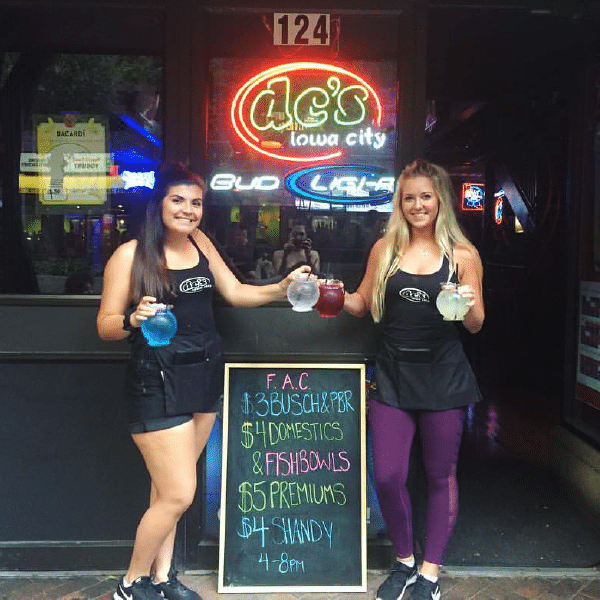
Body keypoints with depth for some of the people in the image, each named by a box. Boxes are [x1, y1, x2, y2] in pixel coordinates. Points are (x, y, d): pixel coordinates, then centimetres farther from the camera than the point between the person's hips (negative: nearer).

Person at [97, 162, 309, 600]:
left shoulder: (200, 242, 7)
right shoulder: (130, 255, -10)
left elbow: (235, 293, 11)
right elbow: (106, 325, -7)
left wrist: (282, 288, -3)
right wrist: (135, 318, -28)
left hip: (204, 375, 6)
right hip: (158, 383, -6)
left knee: (170, 487, 15)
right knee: (178, 494, -4)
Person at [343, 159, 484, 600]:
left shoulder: (463, 254, -1)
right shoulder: (385, 248, 4)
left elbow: (476, 325, 1)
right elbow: (364, 303, 11)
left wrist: (469, 305, -21)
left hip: (443, 377, -1)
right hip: (393, 374, 2)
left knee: (441, 476, 10)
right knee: (387, 476, 2)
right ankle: (404, 562, 29)